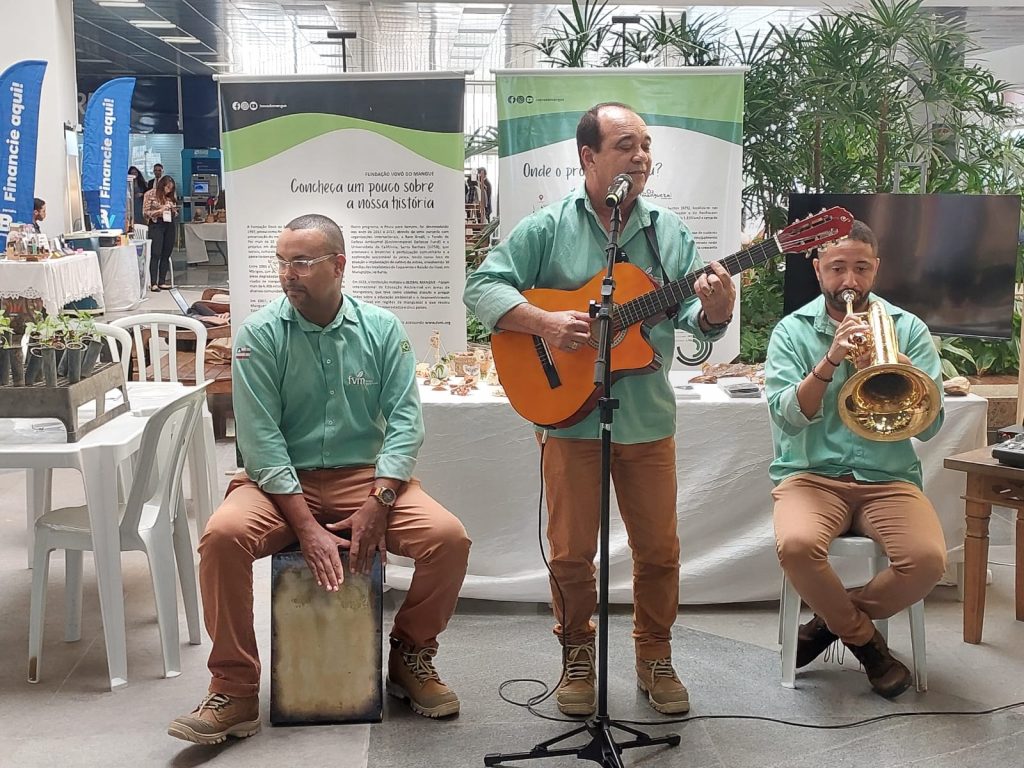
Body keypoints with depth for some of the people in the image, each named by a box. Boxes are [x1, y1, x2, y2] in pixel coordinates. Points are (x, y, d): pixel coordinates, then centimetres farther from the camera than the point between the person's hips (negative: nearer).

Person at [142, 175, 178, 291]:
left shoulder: (172, 196, 12)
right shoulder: (150, 194, -2)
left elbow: (175, 214, 22)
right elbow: (145, 213, -4)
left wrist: (173, 211, -2)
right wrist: (159, 210, -16)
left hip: (170, 225, 5)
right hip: (156, 225, -5)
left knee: (166, 255, 3)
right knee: (156, 255, -11)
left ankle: (162, 282, 8)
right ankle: (153, 283, -13)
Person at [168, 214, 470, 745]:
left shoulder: (382, 329, 0)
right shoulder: (259, 335, -5)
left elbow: (404, 420, -4)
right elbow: (261, 439, -11)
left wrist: (378, 504, -18)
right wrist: (307, 527, -19)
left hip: (365, 477, 1)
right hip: (282, 482, -1)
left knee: (449, 538, -21)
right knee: (222, 535, -31)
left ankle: (411, 655, 7)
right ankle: (235, 690, -13)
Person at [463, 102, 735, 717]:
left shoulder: (669, 231, 5)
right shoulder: (548, 228, -3)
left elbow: (692, 318, 2)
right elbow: (483, 287, -6)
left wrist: (714, 312, -21)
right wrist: (544, 322, -20)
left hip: (648, 418, 3)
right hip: (570, 415, -2)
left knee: (659, 549, 10)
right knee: (571, 550, 6)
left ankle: (655, 657, 30)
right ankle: (578, 654, 28)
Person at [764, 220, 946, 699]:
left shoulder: (908, 329, 9)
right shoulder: (792, 331, 6)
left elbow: (928, 426, -1)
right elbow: (788, 417, -9)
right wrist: (831, 360, -21)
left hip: (889, 478, 1)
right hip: (811, 475, -1)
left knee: (928, 558, -27)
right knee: (796, 546, -33)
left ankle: (835, 620, 4)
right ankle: (867, 642, -2)